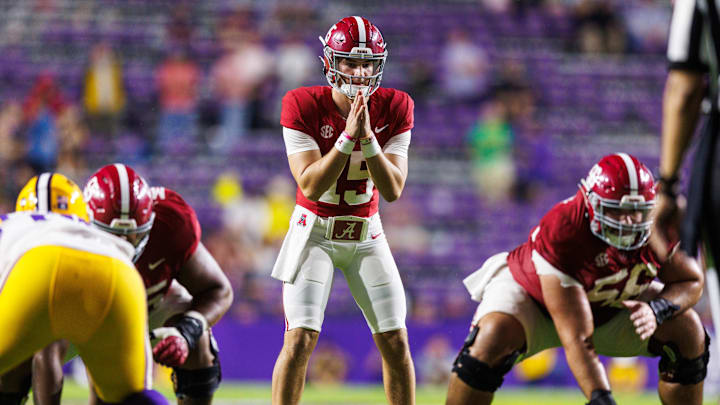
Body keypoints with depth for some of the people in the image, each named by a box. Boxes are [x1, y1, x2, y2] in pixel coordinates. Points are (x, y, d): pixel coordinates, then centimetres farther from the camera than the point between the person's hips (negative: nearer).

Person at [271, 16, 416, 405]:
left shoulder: (394, 108, -9)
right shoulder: (303, 106, -16)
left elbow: (393, 190, -15)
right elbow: (311, 186, -23)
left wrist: (368, 137, -29)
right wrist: (347, 135, -33)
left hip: (366, 235, 3)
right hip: (315, 233, -3)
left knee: (395, 342, -2)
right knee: (300, 340, -15)